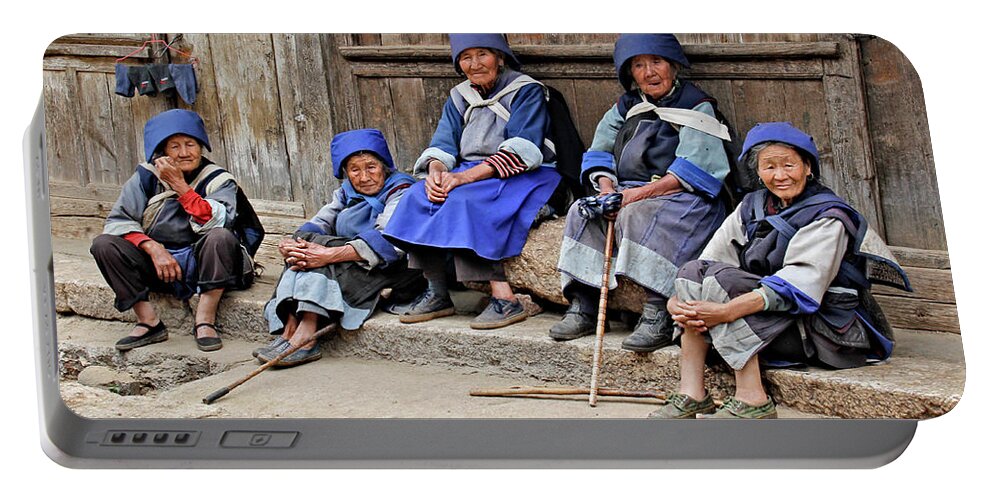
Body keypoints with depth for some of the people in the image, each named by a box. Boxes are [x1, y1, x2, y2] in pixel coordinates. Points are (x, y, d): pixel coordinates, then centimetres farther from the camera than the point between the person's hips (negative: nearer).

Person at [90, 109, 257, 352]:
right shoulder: (147, 177, 2)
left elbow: (216, 224, -22)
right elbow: (118, 220, -7)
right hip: (157, 261, 3)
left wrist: (180, 186, -22)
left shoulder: (219, 180, -3)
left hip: (202, 264, -2)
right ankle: (150, 323, -15)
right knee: (104, 244, -18)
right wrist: (154, 248, -21)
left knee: (221, 238, -33)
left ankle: (205, 322, -23)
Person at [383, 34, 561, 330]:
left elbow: (522, 151, -18)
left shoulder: (526, 91, -3)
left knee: (463, 200, -33)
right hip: (471, 175, 6)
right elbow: (443, 144, 7)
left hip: (523, 178, -6)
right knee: (421, 195, -20)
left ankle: (505, 300, -37)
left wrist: (466, 176, -27)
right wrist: (436, 170, -20)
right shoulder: (460, 98, 17)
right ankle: (436, 294, -22)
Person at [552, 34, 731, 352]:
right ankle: (582, 309, -21)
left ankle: (657, 317, -41)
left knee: (639, 215, -36)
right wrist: (607, 189, -11)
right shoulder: (626, 107, 18)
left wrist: (640, 194, -22)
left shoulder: (697, 108, -1)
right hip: (628, 193, 6)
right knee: (583, 212, -19)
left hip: (683, 199, -6)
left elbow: (693, 173, -13)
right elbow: (599, 154, 12)